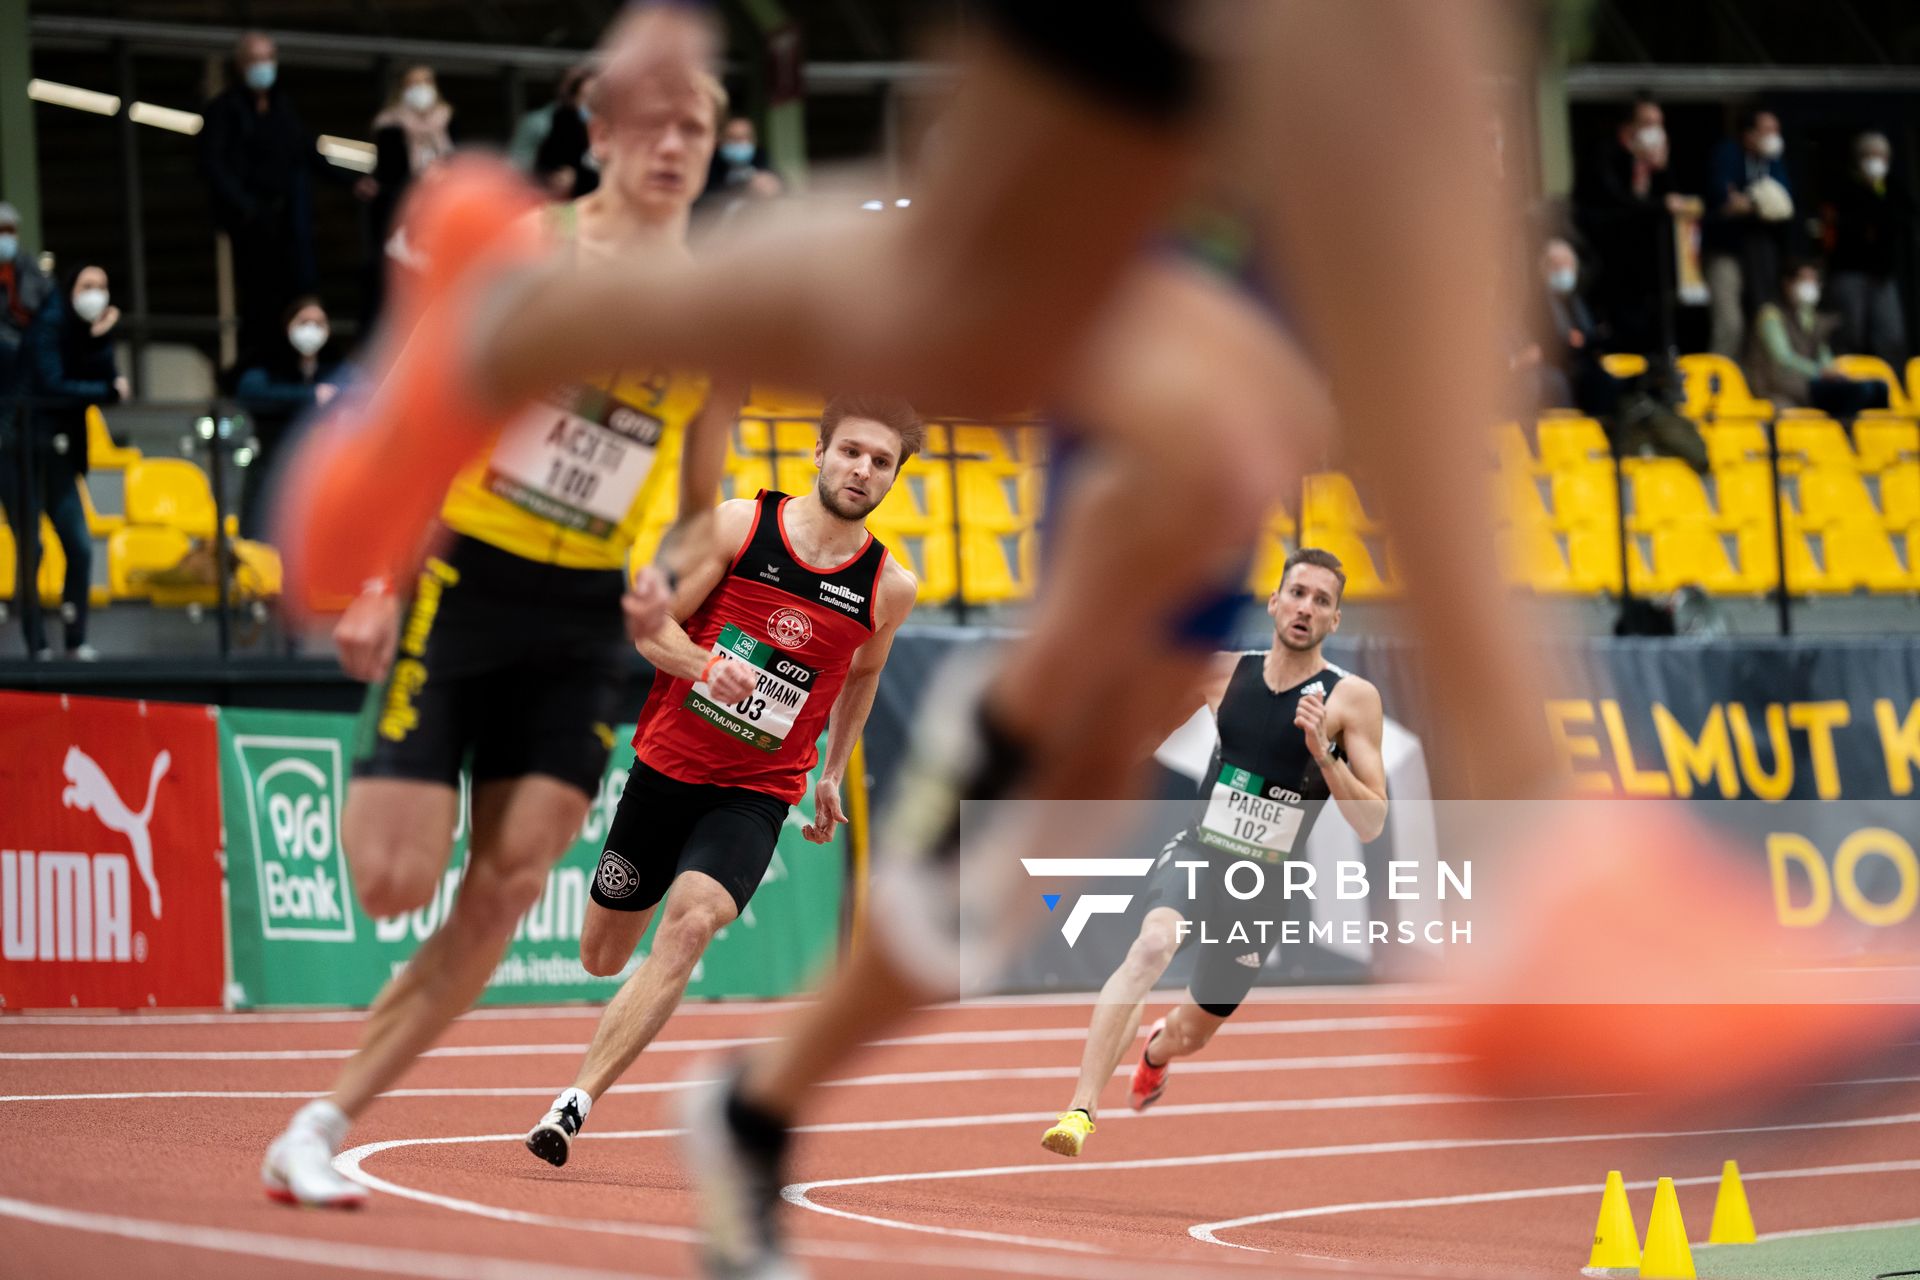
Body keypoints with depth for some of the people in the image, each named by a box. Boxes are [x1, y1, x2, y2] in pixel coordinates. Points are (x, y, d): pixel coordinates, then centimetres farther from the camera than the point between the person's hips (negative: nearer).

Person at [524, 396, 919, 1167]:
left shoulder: (889, 589, -3)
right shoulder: (739, 524, -8)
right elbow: (651, 624, -7)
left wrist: (833, 773, 21)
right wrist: (706, 663, -26)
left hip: (756, 792, -1)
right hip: (666, 763, 1)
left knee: (689, 924, -27)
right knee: (601, 956, 10)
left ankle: (574, 1105, -30)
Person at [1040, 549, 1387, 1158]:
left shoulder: (1352, 699, -8)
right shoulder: (1227, 671, 1)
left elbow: (1370, 824, -11)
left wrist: (1323, 754, -25)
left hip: (1263, 885, 0)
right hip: (1196, 855, 0)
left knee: (1190, 1034, 16)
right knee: (1152, 947, -34)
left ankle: (1157, 1048, 56)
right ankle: (1080, 1109, -40)